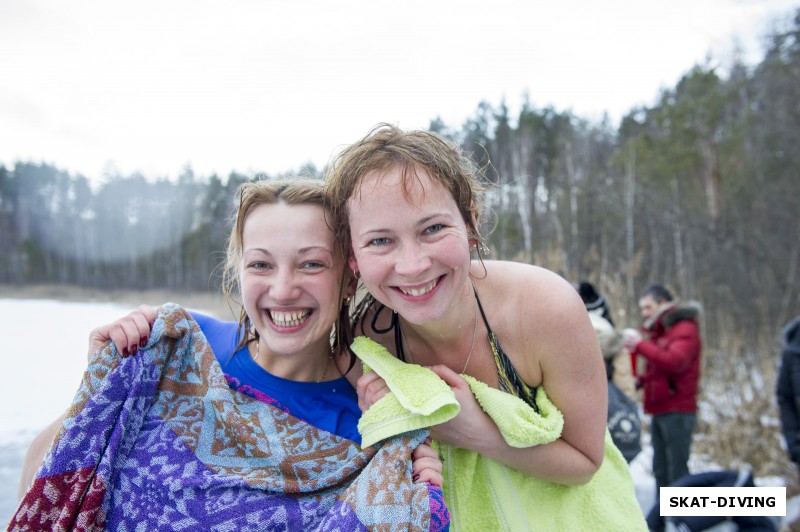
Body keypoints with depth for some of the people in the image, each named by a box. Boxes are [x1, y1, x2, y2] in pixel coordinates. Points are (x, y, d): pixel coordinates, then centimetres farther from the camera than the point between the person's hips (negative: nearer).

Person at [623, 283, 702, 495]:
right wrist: (643, 378, 4)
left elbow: (675, 362, -25)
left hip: (677, 412, -8)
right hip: (659, 411, 8)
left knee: (677, 470, -6)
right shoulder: (659, 331, 20)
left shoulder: (685, 329, -8)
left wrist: (641, 345, -24)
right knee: (661, 470, 10)